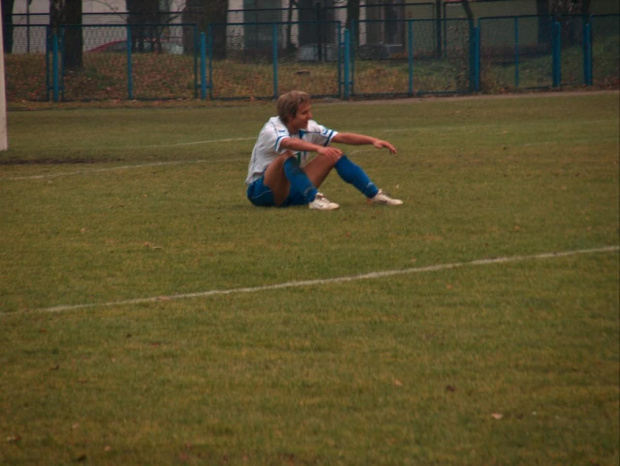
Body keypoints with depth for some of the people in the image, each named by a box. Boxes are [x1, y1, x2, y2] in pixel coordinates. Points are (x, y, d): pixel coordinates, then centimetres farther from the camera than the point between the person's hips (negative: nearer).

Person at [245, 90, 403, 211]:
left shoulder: (308, 128, -1)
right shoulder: (272, 129, -22)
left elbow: (342, 137, -6)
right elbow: (289, 143, -45)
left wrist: (373, 140, -18)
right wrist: (318, 148, -61)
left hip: (291, 191, 7)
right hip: (262, 192, -7)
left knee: (334, 155, -5)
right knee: (287, 155, -36)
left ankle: (375, 194, -6)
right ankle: (314, 200, -44)